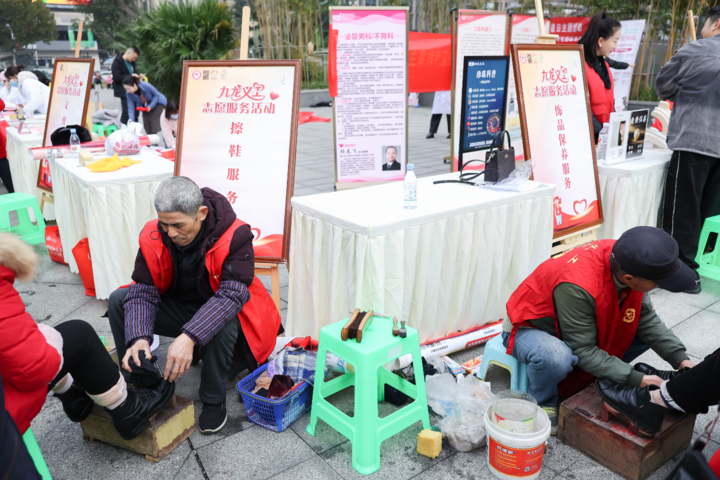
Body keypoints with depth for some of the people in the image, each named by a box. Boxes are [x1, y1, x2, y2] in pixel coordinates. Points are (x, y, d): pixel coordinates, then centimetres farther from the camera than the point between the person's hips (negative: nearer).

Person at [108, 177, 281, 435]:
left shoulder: (234, 236, -29)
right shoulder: (153, 236, -16)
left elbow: (232, 294, -37)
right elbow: (142, 292, -16)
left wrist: (189, 337, -48)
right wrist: (139, 339, -35)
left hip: (220, 311, -4)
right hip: (177, 307, 4)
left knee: (223, 323, -38)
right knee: (118, 300, -13)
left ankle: (214, 402, -12)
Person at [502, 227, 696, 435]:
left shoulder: (624, 259, -19)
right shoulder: (578, 286, -40)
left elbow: (646, 318, -5)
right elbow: (583, 351, -29)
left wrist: (681, 359, -13)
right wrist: (635, 379, -27)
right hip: (529, 328, -7)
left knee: (651, 331, -4)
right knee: (556, 358, -41)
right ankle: (542, 403, -8)